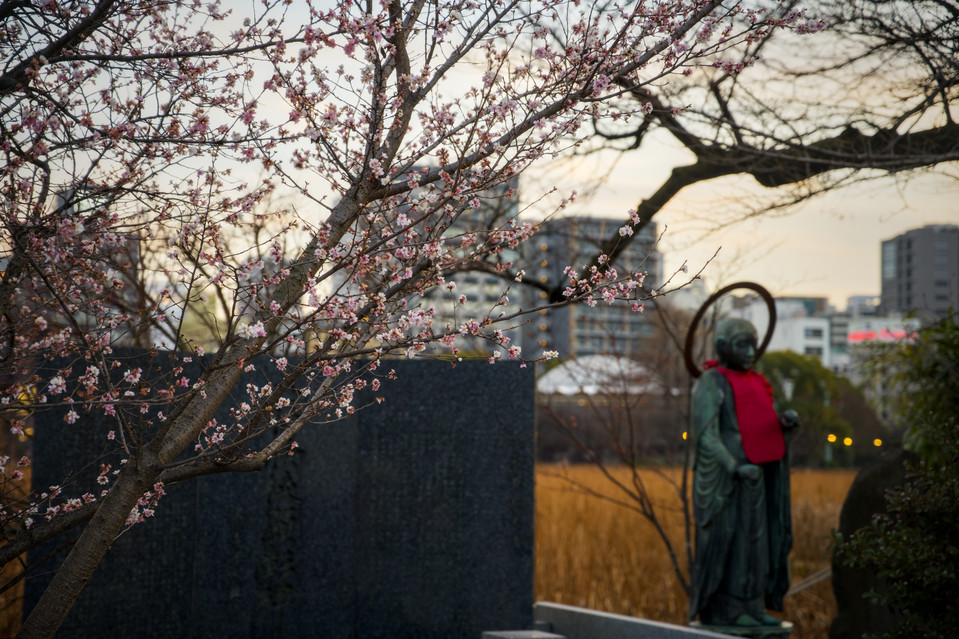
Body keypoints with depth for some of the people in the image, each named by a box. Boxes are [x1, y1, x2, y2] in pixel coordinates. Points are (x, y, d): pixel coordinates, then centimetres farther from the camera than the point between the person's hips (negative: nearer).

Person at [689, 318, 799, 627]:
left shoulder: (754, 384, 15)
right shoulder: (711, 383, -9)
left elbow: (763, 430, 17)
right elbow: (705, 435, -15)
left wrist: (785, 421, -5)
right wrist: (735, 468, -24)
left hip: (752, 474, 8)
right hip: (724, 476, -8)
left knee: (755, 539, 7)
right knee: (726, 539, -6)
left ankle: (750, 607, 13)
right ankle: (722, 611, -1)